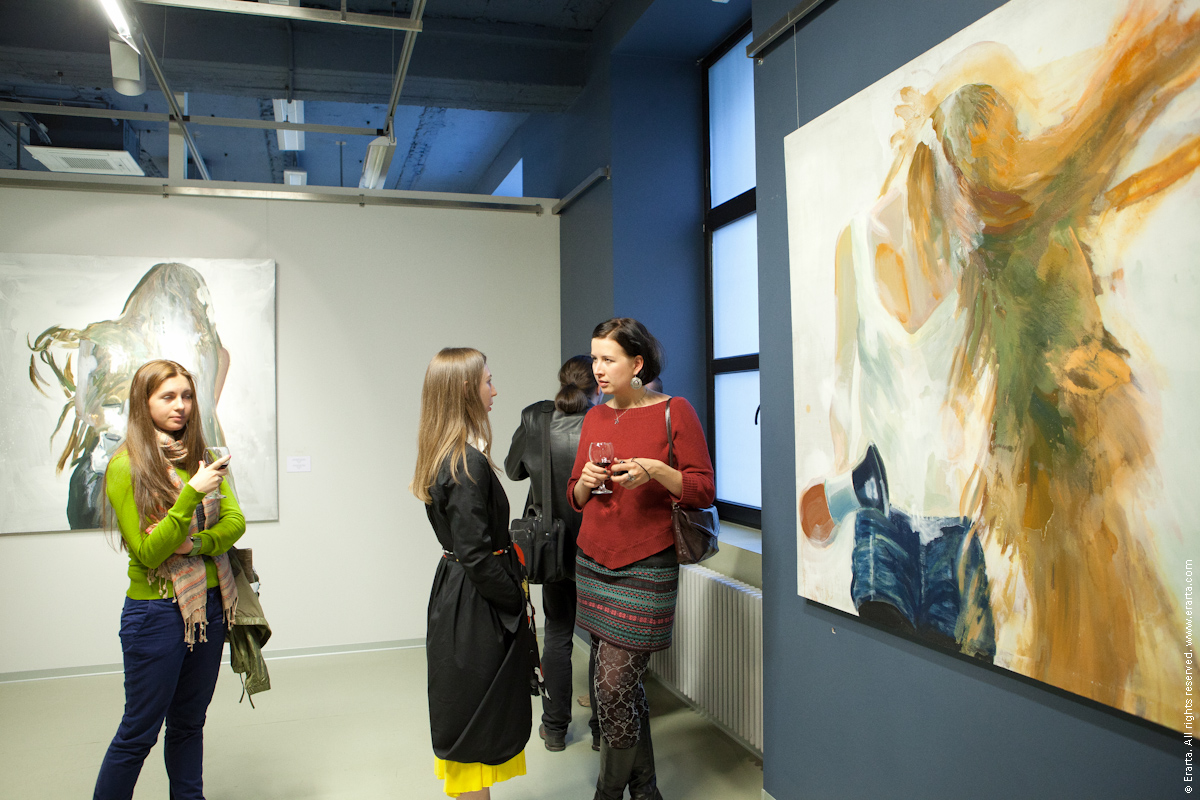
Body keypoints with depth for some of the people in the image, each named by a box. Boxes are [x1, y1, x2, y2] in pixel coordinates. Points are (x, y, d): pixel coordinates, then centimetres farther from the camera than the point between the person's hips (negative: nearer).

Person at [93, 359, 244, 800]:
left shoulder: (198, 458, 6)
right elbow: (148, 553, -16)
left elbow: (235, 521, -2)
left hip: (210, 603, 5)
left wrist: (195, 543, -20)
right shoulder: (125, 466, -11)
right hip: (157, 611, -5)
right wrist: (192, 493, -25)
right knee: (139, 732, 6)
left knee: (189, 722, 17)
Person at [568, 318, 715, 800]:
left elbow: (703, 490, -5)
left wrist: (654, 470, -19)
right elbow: (575, 498, 16)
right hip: (594, 562, 5)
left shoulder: (675, 412, -5)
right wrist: (587, 481, -6)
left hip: (645, 567, -5)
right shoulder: (595, 418, 11)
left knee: (615, 686, -5)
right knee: (627, 686, 12)